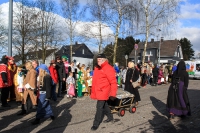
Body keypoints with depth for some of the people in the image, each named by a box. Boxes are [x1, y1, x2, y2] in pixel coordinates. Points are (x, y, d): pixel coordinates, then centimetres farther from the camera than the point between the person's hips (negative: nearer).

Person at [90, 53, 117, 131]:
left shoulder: (108, 69, -15)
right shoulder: (97, 68, 11)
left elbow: (113, 82, -16)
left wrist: (113, 94, -17)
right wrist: (93, 91, 22)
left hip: (103, 92, -9)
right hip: (98, 91, 9)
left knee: (99, 107, -5)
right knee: (104, 105, 21)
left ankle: (96, 124, 7)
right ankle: (110, 118, 40)